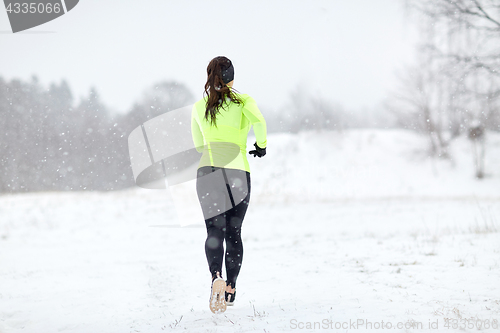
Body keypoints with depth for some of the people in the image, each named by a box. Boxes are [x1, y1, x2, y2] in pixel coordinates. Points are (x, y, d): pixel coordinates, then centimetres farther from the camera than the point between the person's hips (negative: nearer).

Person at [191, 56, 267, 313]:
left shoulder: (199, 107, 10)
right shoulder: (243, 101, 2)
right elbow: (258, 121, -18)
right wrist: (261, 144, -2)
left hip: (207, 171, 1)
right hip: (238, 172, -1)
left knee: (214, 231, -3)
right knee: (233, 232, 12)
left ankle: (216, 277, -29)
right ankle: (230, 288, 16)